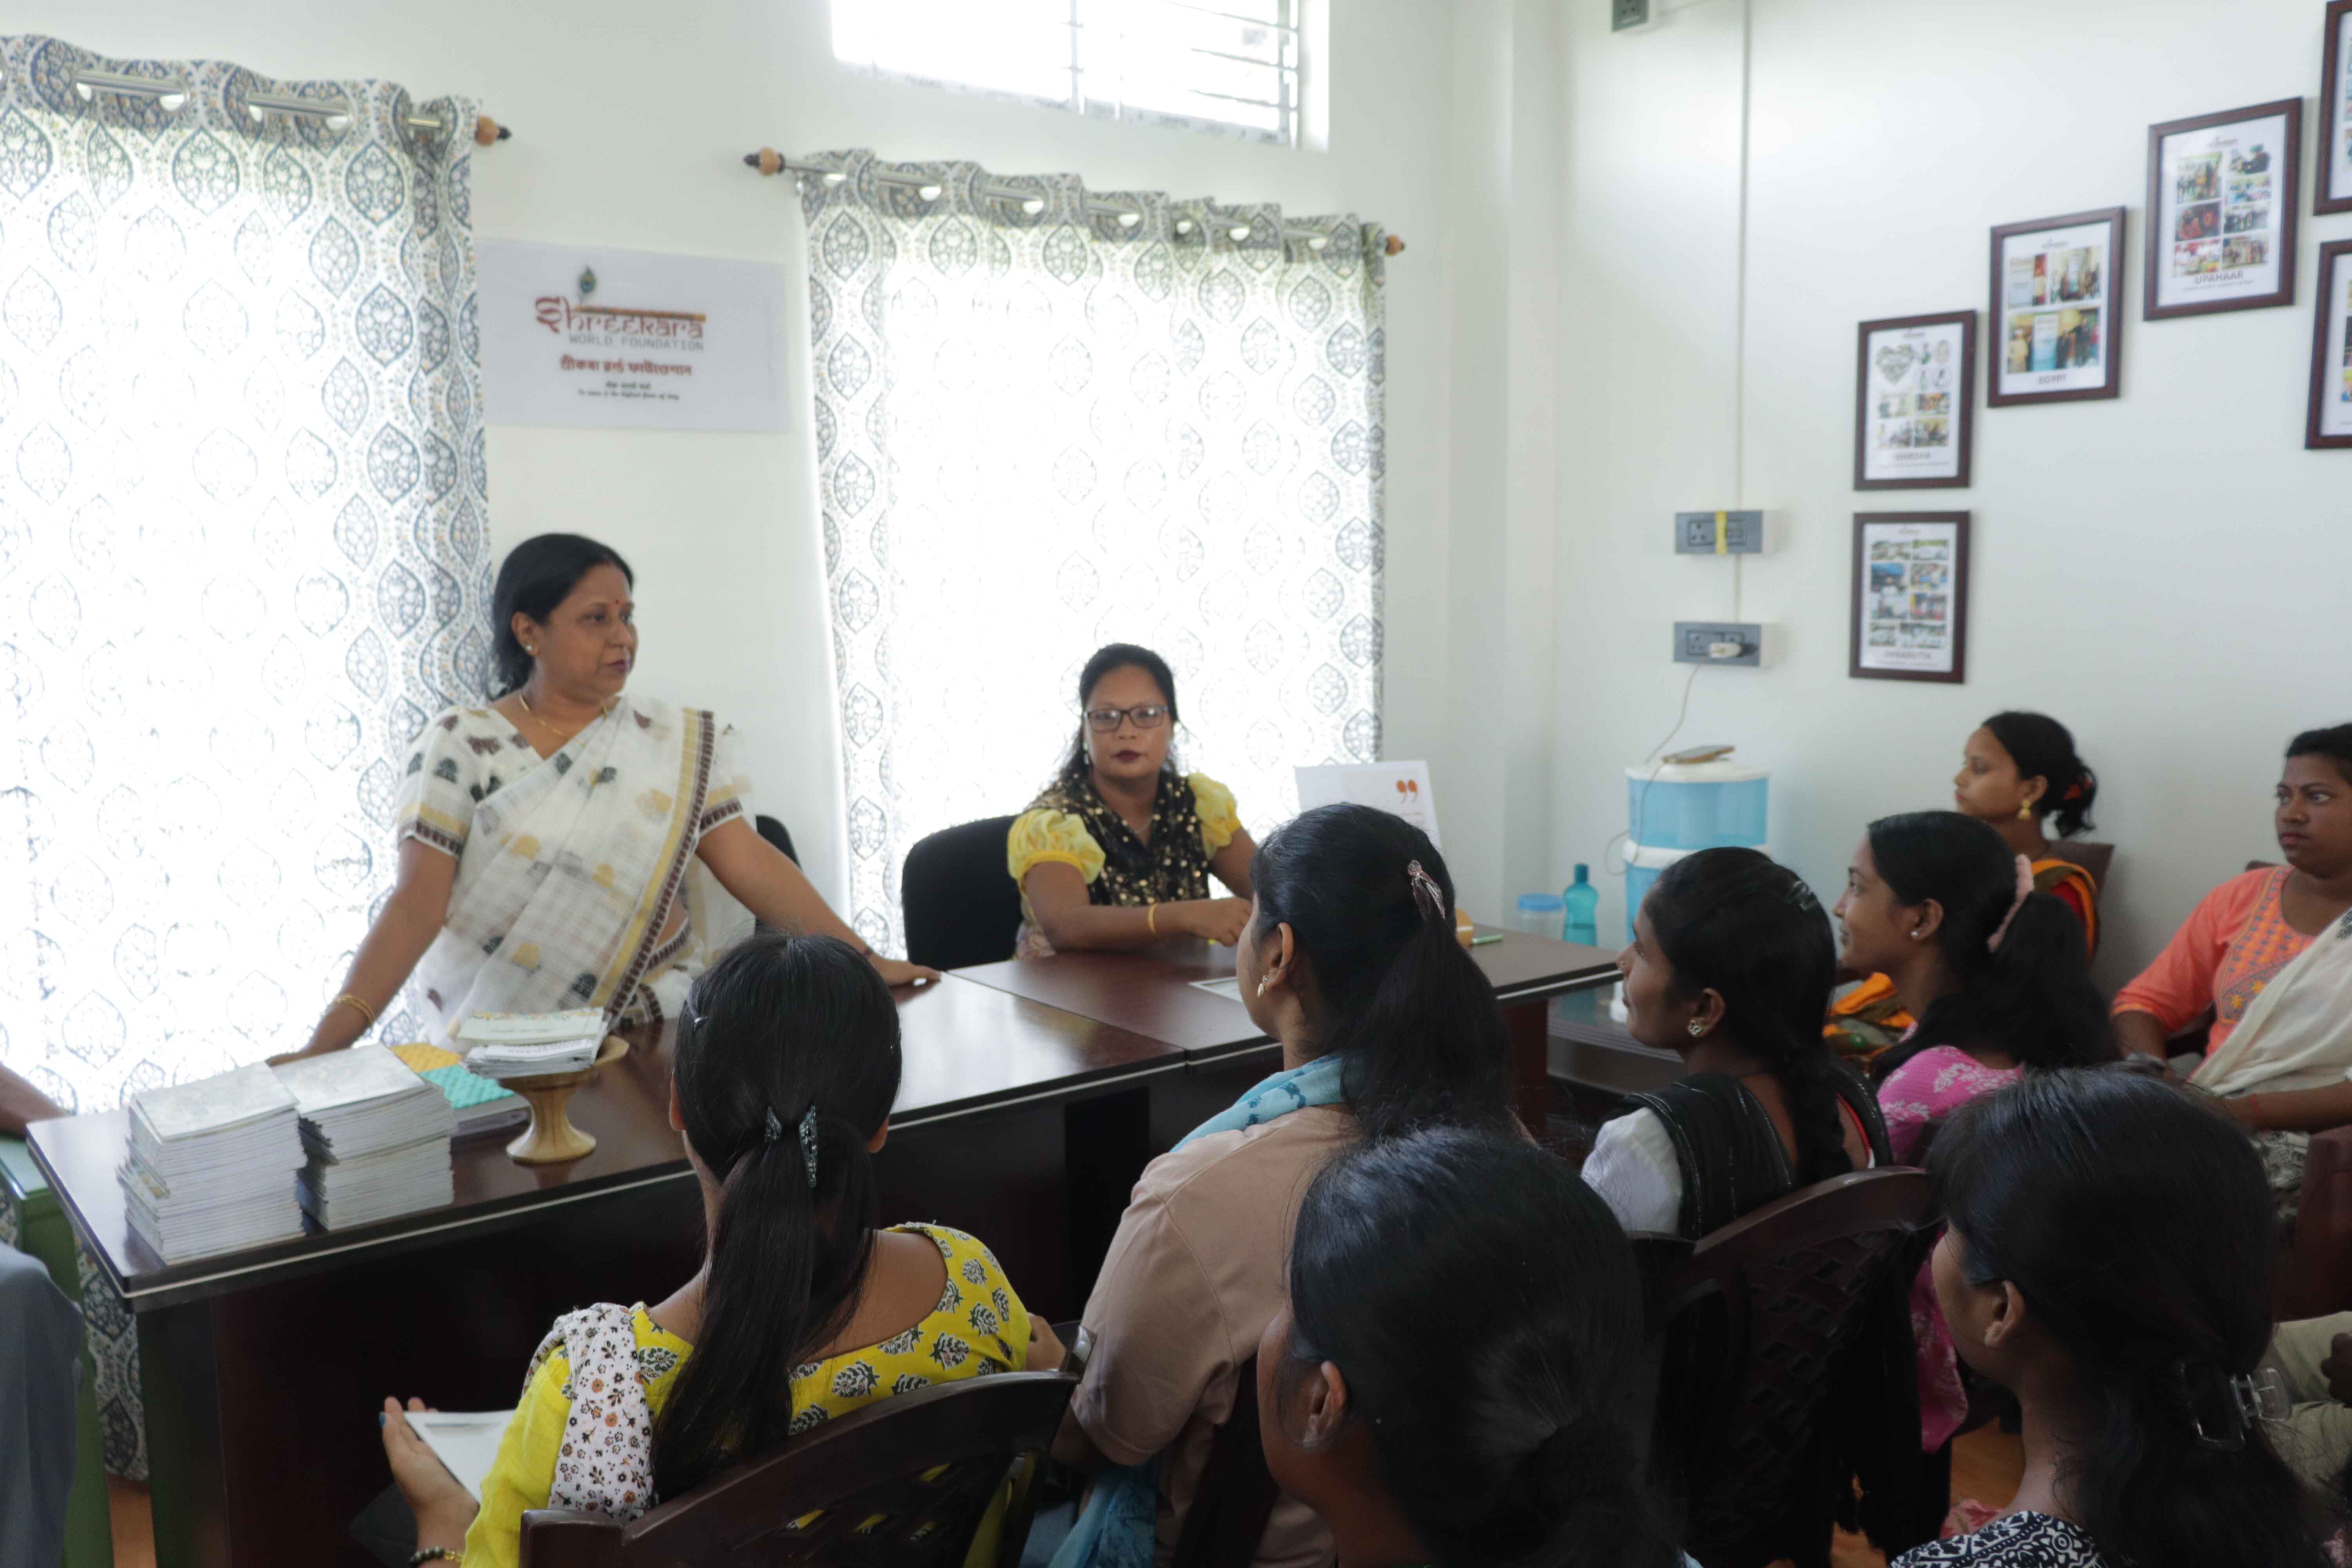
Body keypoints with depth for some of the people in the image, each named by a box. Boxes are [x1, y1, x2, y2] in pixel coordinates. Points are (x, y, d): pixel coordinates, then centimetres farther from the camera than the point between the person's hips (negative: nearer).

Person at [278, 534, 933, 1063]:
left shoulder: (679, 744, 6)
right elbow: (416, 905, -7)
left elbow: (751, 864, 1)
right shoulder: (460, 746, -1)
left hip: (649, 1039, 0)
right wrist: (326, 1044, -18)